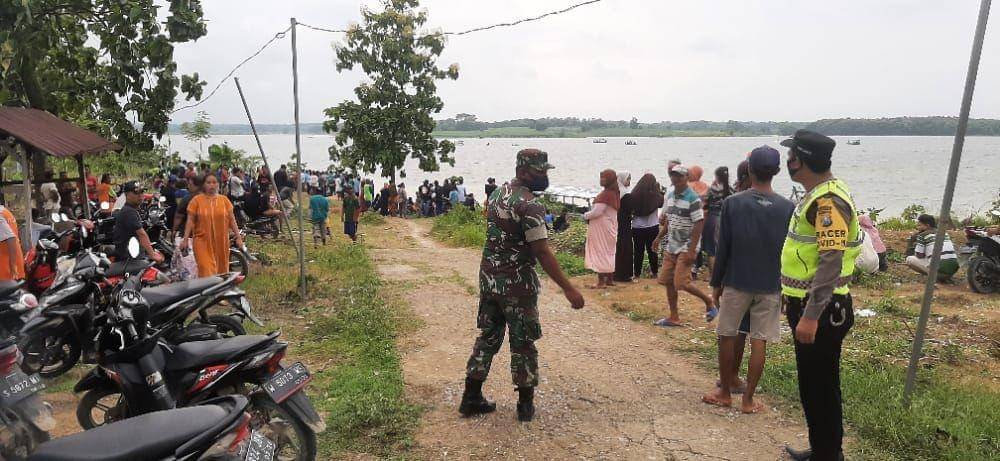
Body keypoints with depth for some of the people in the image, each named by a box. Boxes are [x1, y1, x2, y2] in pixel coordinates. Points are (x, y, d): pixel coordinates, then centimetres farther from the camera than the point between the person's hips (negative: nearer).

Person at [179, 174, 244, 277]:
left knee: (222, 271, 7)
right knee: (207, 273, -10)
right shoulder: (196, 200, 2)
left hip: (221, 242, 2)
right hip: (203, 242, -2)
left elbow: (232, 219, 8)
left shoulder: (224, 200, 7)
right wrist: (185, 239, -4)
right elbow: (190, 221, 2)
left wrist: (238, 237, 3)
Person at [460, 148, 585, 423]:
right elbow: (542, 252, -23)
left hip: (488, 277, 8)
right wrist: (568, 288, -20)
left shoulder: (498, 193, 7)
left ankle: (471, 398, 22)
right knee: (523, 343, 7)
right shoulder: (529, 206, -19)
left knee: (488, 337, 16)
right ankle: (525, 405, 20)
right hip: (516, 284, -7)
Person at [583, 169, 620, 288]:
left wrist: (586, 215, -5)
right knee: (609, 253, 15)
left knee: (600, 253, -4)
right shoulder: (614, 193, 9)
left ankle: (601, 282, -1)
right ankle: (610, 279, 22)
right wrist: (589, 215, 12)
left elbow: (597, 212, -22)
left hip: (602, 228, -9)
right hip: (610, 227, 9)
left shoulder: (606, 194, -20)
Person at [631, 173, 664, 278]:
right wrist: (660, 190, 14)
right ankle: (654, 272, 18)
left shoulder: (634, 194, -10)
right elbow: (662, 203, 8)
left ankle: (637, 272, 13)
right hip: (652, 227, 0)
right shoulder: (655, 195, -11)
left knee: (638, 251, 8)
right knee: (652, 250, 12)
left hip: (637, 227, 0)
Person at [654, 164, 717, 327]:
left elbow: (699, 224, -16)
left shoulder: (693, 199, -13)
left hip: (686, 248, -7)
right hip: (671, 246, 8)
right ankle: (674, 318, 17)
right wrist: (660, 237, 10)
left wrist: (692, 250, -21)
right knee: (668, 282, 6)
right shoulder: (669, 196, 10)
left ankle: (709, 302, 13)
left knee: (681, 282, -12)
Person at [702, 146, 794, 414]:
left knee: (727, 336, 13)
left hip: (736, 283, -1)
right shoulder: (787, 208, -3)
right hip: (771, 287, 1)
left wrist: (716, 283, 4)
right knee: (759, 342, 7)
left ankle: (725, 392, 23)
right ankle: (748, 399, 14)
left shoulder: (732, 204, -8)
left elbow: (723, 248, -6)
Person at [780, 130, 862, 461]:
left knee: (820, 386, 3)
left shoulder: (828, 200, -20)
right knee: (813, 383, 20)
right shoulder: (818, 195, 12)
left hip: (821, 310, -10)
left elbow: (831, 262, -27)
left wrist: (811, 316, -29)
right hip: (809, 305, 10)